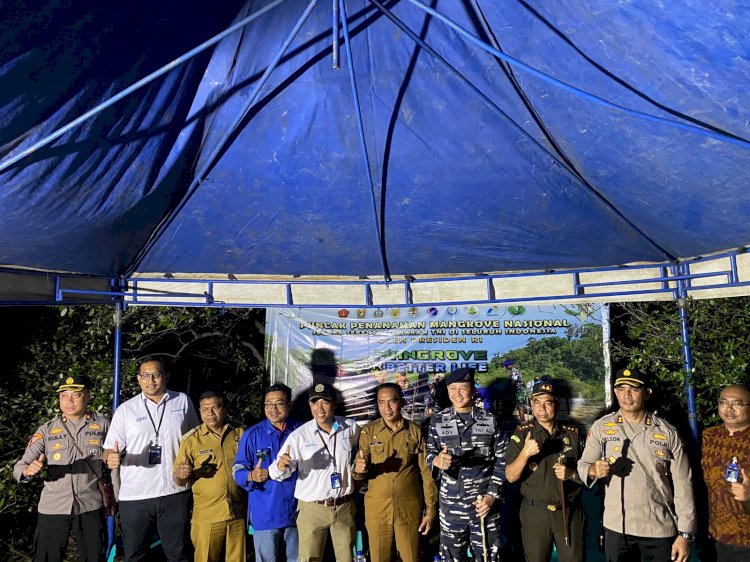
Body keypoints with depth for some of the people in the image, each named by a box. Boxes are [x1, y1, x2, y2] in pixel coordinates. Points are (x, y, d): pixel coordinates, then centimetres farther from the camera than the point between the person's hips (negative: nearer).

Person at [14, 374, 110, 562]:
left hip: (91, 507, 0)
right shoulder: (46, 430, -1)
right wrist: (29, 470, -26)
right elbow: (19, 469, -6)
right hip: (52, 508, 0)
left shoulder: (102, 424, -3)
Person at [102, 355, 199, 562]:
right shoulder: (125, 409, -1)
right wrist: (111, 458, -24)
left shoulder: (183, 401, 2)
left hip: (175, 493, 1)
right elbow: (109, 450, -1)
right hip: (135, 496, 0)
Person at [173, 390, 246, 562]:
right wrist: (181, 475, -21)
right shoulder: (191, 439, -2)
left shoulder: (240, 434, 2)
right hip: (206, 517, -2)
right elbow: (177, 480, 0)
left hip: (239, 514, 2)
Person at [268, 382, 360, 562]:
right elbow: (278, 473, -18)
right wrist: (281, 466, -38)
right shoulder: (299, 435, -13)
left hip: (344, 507, 2)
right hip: (311, 509, -2)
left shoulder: (351, 428, -5)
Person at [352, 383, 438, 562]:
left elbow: (426, 473, 1)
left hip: (410, 509, 0)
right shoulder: (368, 432, -1)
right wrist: (359, 469, -25)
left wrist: (431, 509, 0)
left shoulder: (416, 432, -2)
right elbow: (359, 473, -2)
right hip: (377, 509, 1)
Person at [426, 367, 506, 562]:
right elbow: (429, 454, -1)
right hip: (451, 504, 1)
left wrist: (491, 495, -8)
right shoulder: (438, 421, 0)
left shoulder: (490, 421, -1)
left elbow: (501, 460, 0)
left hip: (484, 502, -1)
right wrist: (438, 460, -24)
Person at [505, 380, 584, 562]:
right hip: (535, 513, -1)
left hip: (570, 512, 1)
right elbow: (510, 477, -10)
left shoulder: (573, 433, 0)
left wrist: (571, 474, -15)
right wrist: (525, 453, -27)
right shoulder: (522, 433, -6)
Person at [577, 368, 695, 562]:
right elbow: (583, 465, 1)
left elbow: (682, 485, 0)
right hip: (616, 528, 0)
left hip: (660, 530, 0)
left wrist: (685, 534, -4)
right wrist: (593, 470, -22)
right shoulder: (601, 427, -2)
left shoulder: (668, 433, -2)